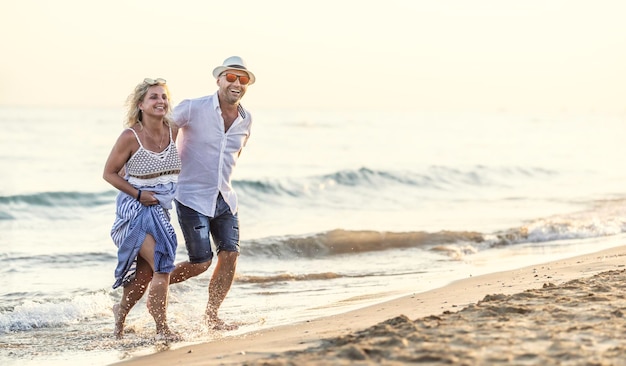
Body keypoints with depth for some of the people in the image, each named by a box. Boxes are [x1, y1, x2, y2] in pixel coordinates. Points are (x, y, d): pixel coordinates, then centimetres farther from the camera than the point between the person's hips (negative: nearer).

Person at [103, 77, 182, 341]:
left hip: (162, 208, 6)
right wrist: (139, 194, -17)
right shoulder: (131, 136, -16)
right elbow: (109, 173, -7)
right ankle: (162, 329, -7)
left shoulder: (173, 131, -3)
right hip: (136, 208, -6)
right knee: (162, 265, -17)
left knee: (145, 273, 13)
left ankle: (121, 311, 39)